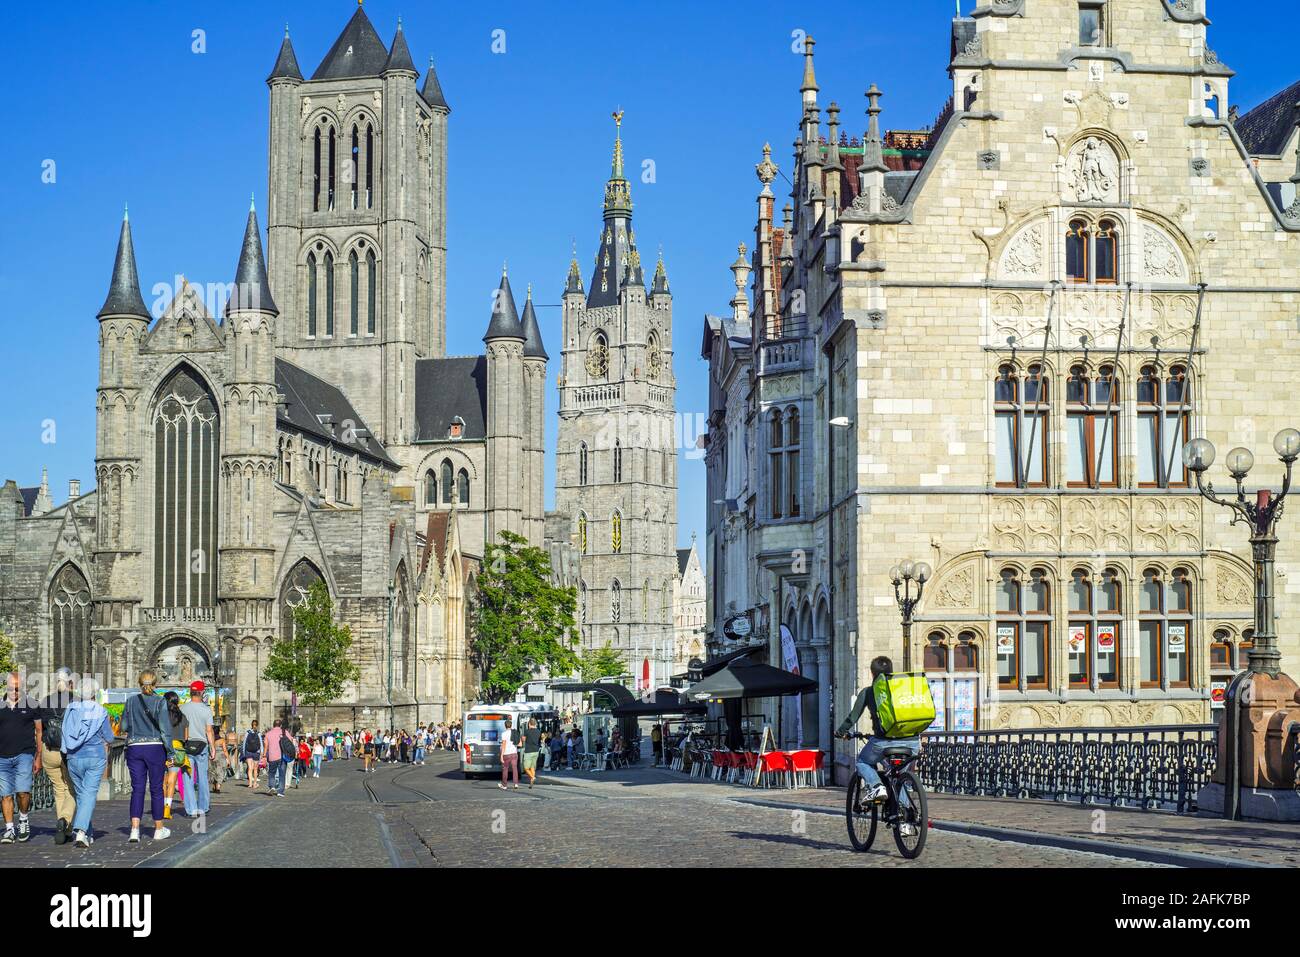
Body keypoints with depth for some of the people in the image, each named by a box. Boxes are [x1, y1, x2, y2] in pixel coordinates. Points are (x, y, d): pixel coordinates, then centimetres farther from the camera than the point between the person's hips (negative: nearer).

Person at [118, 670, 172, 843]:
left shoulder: (131, 701, 2)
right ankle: (159, 829, 18)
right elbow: (164, 729, -9)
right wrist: (169, 754, -4)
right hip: (155, 747, -2)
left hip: (134, 749, 2)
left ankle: (135, 830, -10)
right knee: (156, 789, 8)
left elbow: (123, 727, 8)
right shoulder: (160, 702, -6)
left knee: (137, 789, 3)